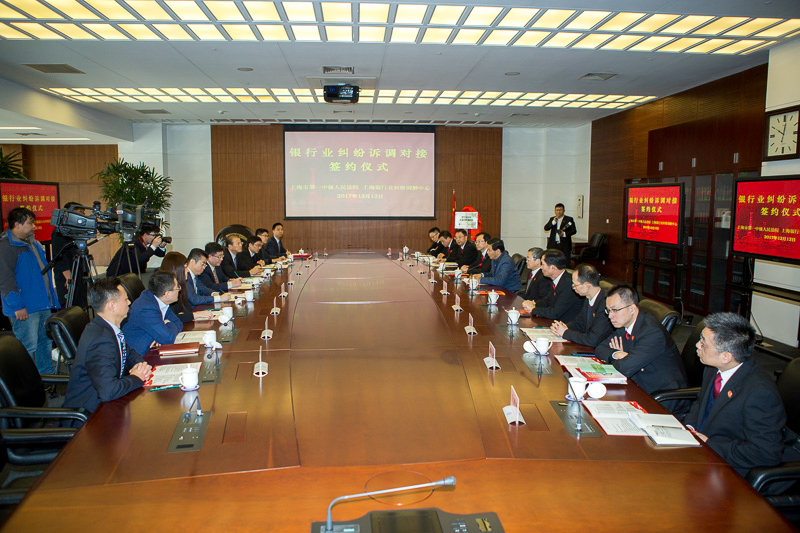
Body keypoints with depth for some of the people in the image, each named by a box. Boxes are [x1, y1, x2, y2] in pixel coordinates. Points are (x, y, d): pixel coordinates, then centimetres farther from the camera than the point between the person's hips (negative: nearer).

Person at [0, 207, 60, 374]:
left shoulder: (33, 243, 16)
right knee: (28, 347, -5)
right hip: (25, 309, -9)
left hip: (43, 304, 9)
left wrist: (51, 299, 23)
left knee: (46, 341, 17)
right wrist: (17, 307, -23)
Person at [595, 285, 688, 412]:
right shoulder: (623, 325, 2)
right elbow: (600, 349, 10)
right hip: (640, 388, 8)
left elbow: (626, 368, -31)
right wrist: (616, 354, -11)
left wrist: (614, 358, -9)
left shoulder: (652, 332, -25)